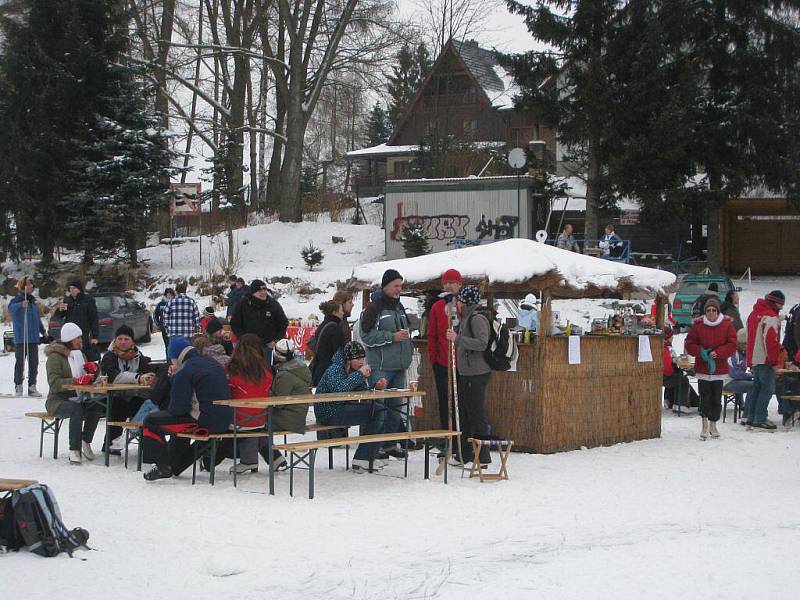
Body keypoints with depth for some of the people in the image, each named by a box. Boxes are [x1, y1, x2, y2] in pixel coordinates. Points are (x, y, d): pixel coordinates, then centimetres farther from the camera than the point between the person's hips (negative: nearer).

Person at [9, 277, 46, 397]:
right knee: (20, 362, -4)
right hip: (20, 338, -6)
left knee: (34, 362, 6)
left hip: (34, 338, 6)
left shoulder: (33, 301, 15)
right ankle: (18, 386, 5)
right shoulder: (16, 300, -5)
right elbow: (11, 307, -30)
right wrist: (21, 305, -49)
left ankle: (32, 387, 13)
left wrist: (43, 331, 29)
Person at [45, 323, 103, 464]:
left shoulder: (80, 354, 16)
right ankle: (74, 450, -33)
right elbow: (54, 383, -20)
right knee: (77, 409, -37)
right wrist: (76, 381, -31)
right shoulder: (55, 357, -7)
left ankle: (86, 442, -11)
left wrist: (93, 369, -1)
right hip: (58, 401, -6)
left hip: (78, 400, 6)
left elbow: (91, 378, 22)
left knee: (97, 407, -25)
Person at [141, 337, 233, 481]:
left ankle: (163, 466, 5)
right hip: (224, 420, 9)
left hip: (205, 421, -9)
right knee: (179, 420, 36)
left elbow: (178, 408, -13)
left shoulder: (183, 372, -12)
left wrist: (170, 410, 9)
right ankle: (175, 467, 39)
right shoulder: (212, 362, 14)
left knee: (151, 421, 2)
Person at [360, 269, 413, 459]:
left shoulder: (399, 307, 18)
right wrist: (392, 337, -18)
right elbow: (367, 336, -15)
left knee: (395, 405, 11)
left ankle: (391, 443, 18)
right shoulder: (374, 307, -8)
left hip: (399, 366, 8)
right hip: (380, 366, -8)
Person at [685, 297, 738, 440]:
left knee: (716, 398, 4)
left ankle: (713, 425, 18)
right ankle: (705, 425, 2)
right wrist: (701, 352, -14)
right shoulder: (698, 325, 0)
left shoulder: (727, 325, 0)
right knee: (705, 397, -6)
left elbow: (732, 345, -2)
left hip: (719, 368, 0)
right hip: (702, 368, 0)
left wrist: (718, 353, -16)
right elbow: (689, 344, 3)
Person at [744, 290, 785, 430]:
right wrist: (774, 360, -12)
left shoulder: (754, 314, 15)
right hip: (765, 361, -9)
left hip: (753, 359, 9)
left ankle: (751, 419, 19)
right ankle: (760, 420, -7)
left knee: (757, 388, 16)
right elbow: (771, 341, -21)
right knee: (767, 389, -5)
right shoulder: (771, 318, -16)